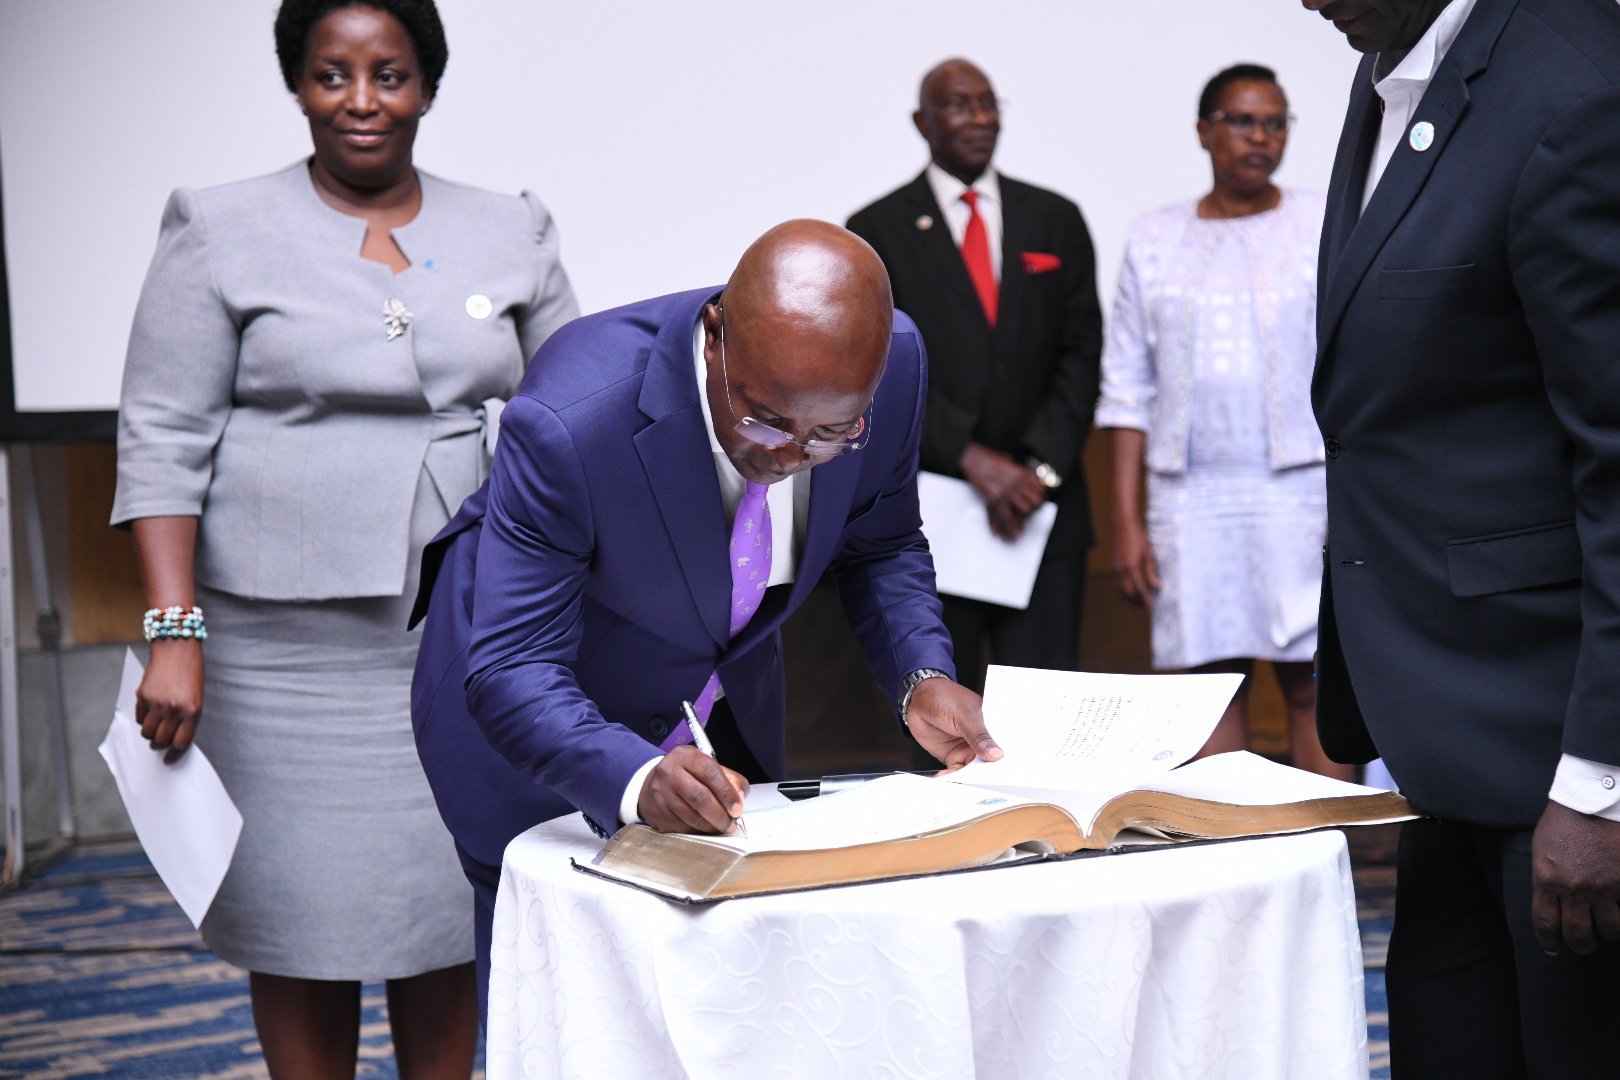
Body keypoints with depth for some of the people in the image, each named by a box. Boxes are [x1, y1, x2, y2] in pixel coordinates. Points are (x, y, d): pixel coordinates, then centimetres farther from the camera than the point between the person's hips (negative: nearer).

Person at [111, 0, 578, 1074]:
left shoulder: (512, 234, 8)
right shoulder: (221, 232, 0)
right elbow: (163, 442, -4)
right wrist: (175, 632, -13)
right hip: (291, 640, -2)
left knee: (452, 902, 8)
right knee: (304, 913, 3)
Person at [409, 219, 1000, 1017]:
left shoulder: (892, 361, -23)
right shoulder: (569, 421, -39)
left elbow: (880, 546, -4)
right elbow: (512, 669, -35)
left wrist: (920, 677, -21)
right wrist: (635, 779, -52)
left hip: (729, 701, 5)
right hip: (538, 721, -4)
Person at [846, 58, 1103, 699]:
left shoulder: (1055, 220, 12)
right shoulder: (877, 232, 3)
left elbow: (1080, 352, 6)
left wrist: (1042, 466, -8)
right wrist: (971, 458, -15)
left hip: (1042, 504, 2)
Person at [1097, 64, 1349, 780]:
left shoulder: (1327, 227, 7)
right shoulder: (1154, 240, 11)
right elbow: (1128, 391, 10)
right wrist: (1127, 522, 3)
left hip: (1303, 487, -1)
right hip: (1191, 498, 2)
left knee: (1314, 686, -5)